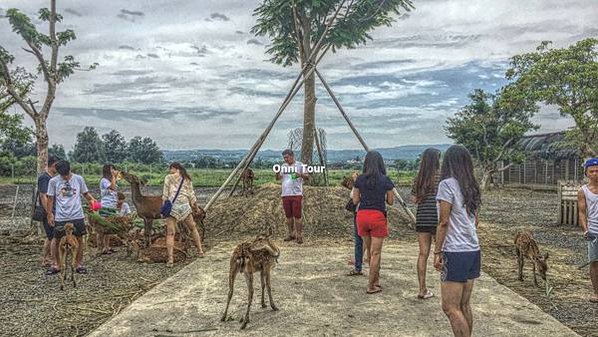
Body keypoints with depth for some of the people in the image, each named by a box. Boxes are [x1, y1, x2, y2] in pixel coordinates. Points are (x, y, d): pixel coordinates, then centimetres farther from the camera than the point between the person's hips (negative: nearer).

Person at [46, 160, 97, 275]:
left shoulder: (79, 179, 0)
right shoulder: (53, 181, -1)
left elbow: (86, 193, 9)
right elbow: (50, 199, 4)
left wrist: (92, 200, -10)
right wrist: (49, 214, 2)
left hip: (77, 215, 0)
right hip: (60, 217, 0)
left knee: (79, 240, 4)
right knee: (58, 241, 9)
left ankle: (79, 265, 15)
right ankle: (57, 264, 24)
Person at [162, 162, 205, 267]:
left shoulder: (169, 177, 4)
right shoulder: (187, 179, 13)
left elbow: (165, 193, -1)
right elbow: (191, 194, 14)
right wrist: (195, 204, 26)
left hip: (172, 206, -3)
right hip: (185, 205, 3)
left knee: (170, 234, -2)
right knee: (193, 228, 22)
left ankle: (170, 259, -10)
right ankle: (200, 251, 27)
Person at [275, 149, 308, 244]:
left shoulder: (299, 165, -1)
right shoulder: (283, 166, 14)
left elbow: (307, 176, -5)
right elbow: (278, 178, 12)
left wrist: (300, 175, -26)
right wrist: (277, 173, -10)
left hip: (297, 194, -5)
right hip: (285, 195, 5)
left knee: (297, 215, -7)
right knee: (288, 216, 9)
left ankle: (299, 235, -3)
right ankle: (291, 234, 19)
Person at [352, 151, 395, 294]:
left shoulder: (360, 179, 0)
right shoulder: (385, 180, -4)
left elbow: (355, 200, 4)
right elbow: (391, 201, 2)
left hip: (362, 215, 3)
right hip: (378, 216, -3)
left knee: (370, 250, 18)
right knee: (375, 253, 5)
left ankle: (376, 280, 29)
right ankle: (371, 286, 9)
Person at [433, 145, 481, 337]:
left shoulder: (447, 184, -12)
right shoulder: (472, 187, 11)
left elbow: (443, 222, -14)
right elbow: (474, 221, 15)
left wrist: (437, 252, -10)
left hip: (455, 252, -8)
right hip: (473, 251, 8)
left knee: (451, 308, -4)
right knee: (464, 306, 14)